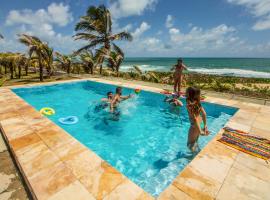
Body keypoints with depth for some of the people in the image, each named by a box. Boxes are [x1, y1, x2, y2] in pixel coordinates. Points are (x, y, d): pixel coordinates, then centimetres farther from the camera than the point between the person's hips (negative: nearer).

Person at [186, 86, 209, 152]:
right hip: (199, 124, 8)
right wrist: (205, 125, 11)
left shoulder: (189, 105, -26)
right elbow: (204, 113, 3)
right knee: (195, 142, 28)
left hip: (194, 126, -8)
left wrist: (200, 131, -23)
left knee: (190, 144, 13)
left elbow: (195, 118, -27)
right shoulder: (197, 102, -2)